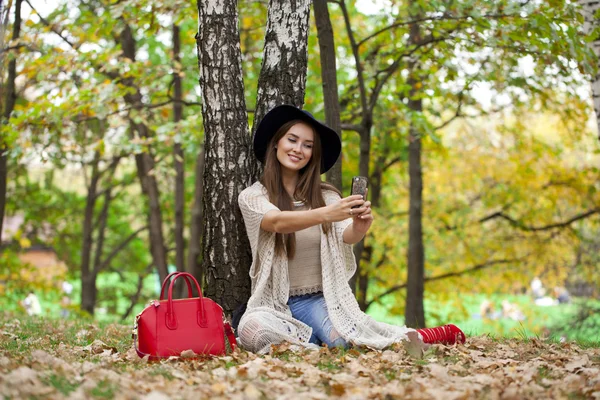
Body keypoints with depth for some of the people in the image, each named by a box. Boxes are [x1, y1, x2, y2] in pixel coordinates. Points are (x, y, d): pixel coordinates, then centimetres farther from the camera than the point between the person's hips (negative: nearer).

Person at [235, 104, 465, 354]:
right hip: (273, 303, -1)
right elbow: (278, 222, -25)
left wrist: (359, 226, -39)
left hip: (319, 299, 1)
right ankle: (321, 340, -13)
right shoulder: (252, 197, -3)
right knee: (251, 330, -35)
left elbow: (347, 236, -14)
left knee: (341, 338, -31)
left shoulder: (325, 195, 4)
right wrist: (327, 214, -43)